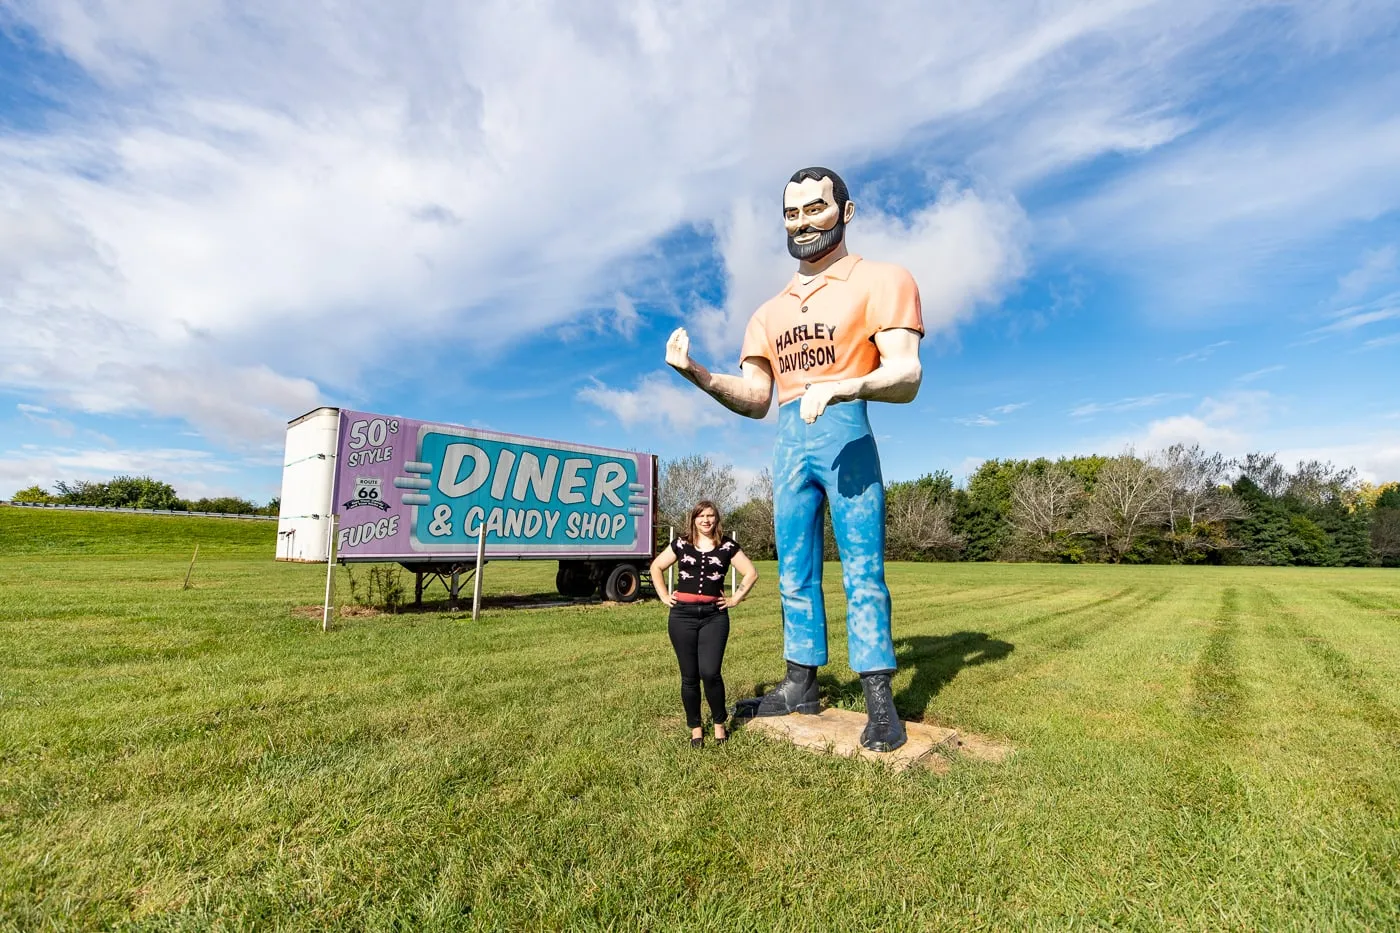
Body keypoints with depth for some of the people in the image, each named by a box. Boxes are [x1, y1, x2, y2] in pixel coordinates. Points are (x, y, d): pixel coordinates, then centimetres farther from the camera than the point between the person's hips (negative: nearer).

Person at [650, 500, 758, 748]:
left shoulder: (727, 546, 3)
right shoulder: (681, 544, 6)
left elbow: (751, 573, 6)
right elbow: (656, 567, 14)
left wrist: (736, 598, 1)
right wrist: (664, 596, 7)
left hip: (714, 615, -1)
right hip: (683, 615, 1)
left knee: (710, 672, -10)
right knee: (689, 676, 6)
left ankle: (720, 723, 15)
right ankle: (695, 727, 23)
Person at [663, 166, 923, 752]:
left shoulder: (881, 281, 3)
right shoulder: (769, 313, 19)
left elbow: (907, 378, -10)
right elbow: (754, 400, 14)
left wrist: (842, 387, -31)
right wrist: (696, 373, -2)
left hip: (845, 432, -5)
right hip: (788, 440, 6)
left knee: (862, 570, -4)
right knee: (795, 570, 9)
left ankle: (879, 700, 6)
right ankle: (801, 684, 20)